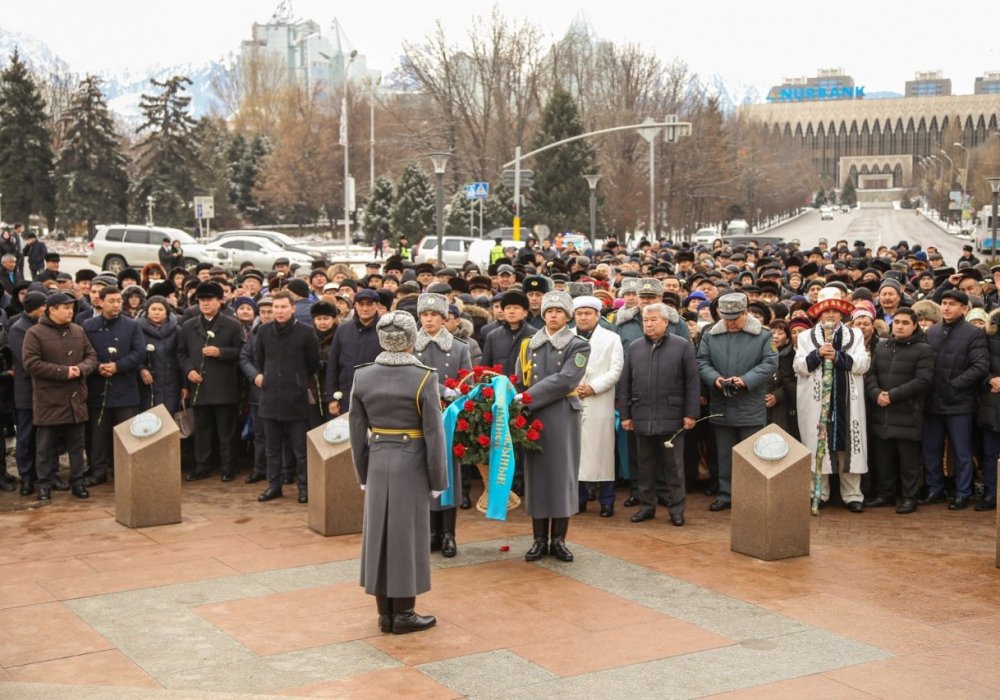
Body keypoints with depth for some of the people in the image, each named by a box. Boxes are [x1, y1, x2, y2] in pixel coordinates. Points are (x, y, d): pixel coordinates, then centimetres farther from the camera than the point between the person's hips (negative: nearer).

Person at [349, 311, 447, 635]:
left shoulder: (362, 377, -1)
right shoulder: (423, 378, -13)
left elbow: (357, 434, 3)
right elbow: (434, 435, -12)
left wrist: (363, 474, 13)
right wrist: (438, 481, -3)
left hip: (377, 462, 4)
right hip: (411, 464, -4)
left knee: (378, 532, 11)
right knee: (408, 534, 6)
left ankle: (385, 613, 19)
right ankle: (403, 614, 13)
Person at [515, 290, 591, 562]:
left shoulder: (579, 346, 0)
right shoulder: (529, 345, 11)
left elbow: (564, 380, -14)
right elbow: (518, 382, 9)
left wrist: (527, 397, -18)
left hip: (562, 419, -2)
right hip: (532, 419, 3)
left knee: (562, 475, 1)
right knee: (536, 475, 4)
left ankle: (558, 540, 10)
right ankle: (540, 539, 11)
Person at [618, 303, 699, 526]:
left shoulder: (682, 346, -1)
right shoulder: (634, 348, 9)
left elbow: (693, 382, -3)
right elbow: (625, 384, 10)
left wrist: (691, 413, -7)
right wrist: (625, 414, 6)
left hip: (672, 417, -3)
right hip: (642, 418, 3)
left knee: (674, 466, 4)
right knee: (645, 464, 11)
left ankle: (676, 508, 12)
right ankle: (646, 505, 20)